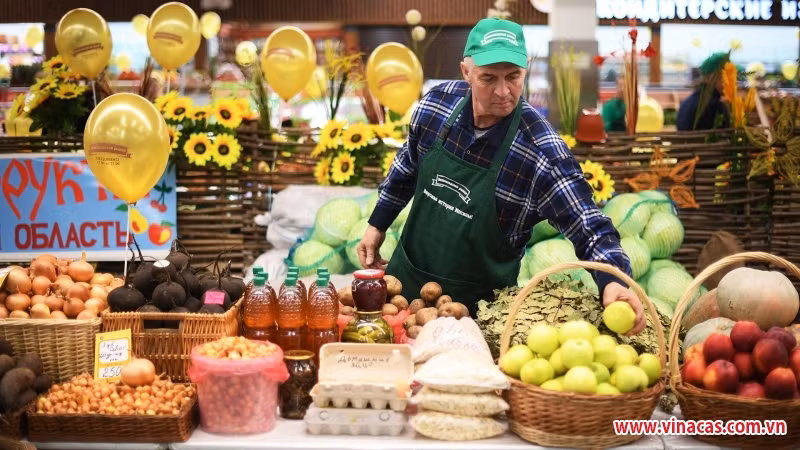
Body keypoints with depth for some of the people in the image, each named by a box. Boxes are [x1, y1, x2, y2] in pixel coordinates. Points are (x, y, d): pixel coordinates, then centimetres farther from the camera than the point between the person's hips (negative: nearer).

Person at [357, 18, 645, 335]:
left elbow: (588, 228, -25)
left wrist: (613, 281, -43)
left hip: (477, 299, -4)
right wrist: (377, 224, 15)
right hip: (406, 274, 5)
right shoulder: (438, 102, -10)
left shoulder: (541, 150, -25)